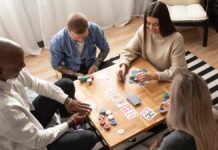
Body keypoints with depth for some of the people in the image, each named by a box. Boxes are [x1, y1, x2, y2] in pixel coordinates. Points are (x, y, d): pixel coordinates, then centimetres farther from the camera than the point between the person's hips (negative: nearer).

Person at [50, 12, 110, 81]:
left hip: (91, 66, 1)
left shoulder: (95, 29, -22)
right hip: (71, 72, 0)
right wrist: (77, 74, -20)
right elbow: (56, 65, -12)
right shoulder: (57, 41, -27)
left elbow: (105, 49, -4)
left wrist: (96, 64, -19)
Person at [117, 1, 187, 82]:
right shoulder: (143, 30, -11)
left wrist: (153, 76, -35)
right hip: (146, 74, 5)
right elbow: (129, 50, -3)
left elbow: (178, 71, -23)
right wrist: (123, 65, -23)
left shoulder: (176, 39, -23)